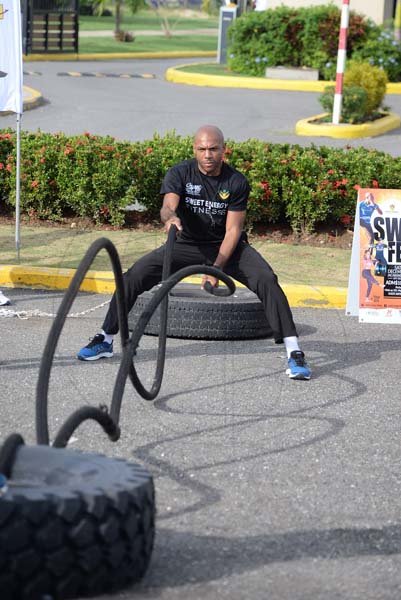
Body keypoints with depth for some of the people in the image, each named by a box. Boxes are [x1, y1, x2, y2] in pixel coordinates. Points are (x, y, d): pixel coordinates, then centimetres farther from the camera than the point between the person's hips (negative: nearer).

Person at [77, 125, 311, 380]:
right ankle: (106, 340, -2)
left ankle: (294, 352, -24)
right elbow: (167, 206, -29)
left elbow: (233, 230, -15)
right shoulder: (179, 174, -12)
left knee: (267, 280, -26)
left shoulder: (237, 182, -13)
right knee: (135, 275, -16)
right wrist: (171, 217, -56)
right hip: (188, 244, 1)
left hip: (227, 246, -1)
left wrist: (216, 268, -27)